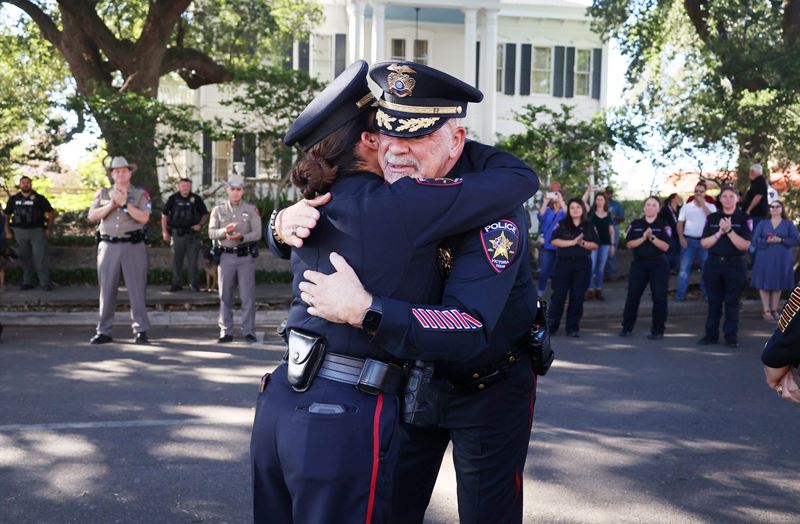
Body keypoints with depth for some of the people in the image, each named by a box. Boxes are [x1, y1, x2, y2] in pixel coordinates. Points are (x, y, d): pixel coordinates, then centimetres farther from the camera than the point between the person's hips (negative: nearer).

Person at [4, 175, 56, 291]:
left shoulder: (39, 198, 2)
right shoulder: (13, 199, 9)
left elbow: (51, 213, 3)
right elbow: (6, 216, 13)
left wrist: (49, 229, -3)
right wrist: (8, 231, 4)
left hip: (37, 231, -3)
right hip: (20, 232, 3)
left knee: (40, 258, -8)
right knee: (24, 258, 8)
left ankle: (45, 283, -5)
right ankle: (27, 282, 17)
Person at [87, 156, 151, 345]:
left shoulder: (140, 194, 6)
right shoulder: (103, 193, 14)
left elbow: (144, 218, -8)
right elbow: (92, 216, 3)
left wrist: (125, 203, -13)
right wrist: (112, 204, -7)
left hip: (133, 246, -2)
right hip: (108, 245, 2)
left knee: (137, 289, -2)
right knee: (107, 289, 4)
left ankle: (140, 330, 3)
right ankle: (104, 331, 10)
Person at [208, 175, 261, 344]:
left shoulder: (251, 209, 5)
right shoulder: (218, 210, 10)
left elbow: (257, 233, -4)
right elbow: (211, 233, 2)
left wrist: (241, 237, -22)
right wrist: (224, 231, -18)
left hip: (246, 256, -1)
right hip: (226, 256, 2)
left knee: (248, 296, -3)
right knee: (225, 296, 4)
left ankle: (248, 331, 3)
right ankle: (226, 332, 12)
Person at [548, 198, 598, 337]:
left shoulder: (589, 226, 9)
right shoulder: (562, 224, 4)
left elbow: (595, 245, 4)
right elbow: (554, 241, -8)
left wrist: (582, 243, -13)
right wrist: (572, 242, -14)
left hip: (583, 264, 1)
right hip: (563, 263, -1)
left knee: (577, 297, 3)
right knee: (558, 295, -2)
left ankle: (573, 328, 11)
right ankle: (551, 326, 4)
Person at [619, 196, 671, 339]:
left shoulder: (663, 225, 0)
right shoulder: (635, 224, 7)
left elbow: (665, 246, -9)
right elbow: (629, 244, -2)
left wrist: (652, 237, -21)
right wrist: (643, 238, -17)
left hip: (659, 265, -2)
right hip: (639, 264, 2)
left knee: (659, 298, -2)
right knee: (632, 295, 1)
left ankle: (658, 330, 6)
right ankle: (627, 327, 10)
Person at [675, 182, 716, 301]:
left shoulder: (710, 207, 4)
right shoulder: (686, 207, 5)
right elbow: (680, 223, 7)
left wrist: (703, 204, -13)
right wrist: (681, 238, -7)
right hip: (689, 240, 0)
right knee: (684, 268, -4)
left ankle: (706, 293, 16)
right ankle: (680, 294, -3)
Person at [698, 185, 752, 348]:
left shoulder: (744, 219, -1)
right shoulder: (712, 218, 7)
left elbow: (745, 245, -10)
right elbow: (704, 243, 1)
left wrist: (729, 230, -17)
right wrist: (720, 232, -12)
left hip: (735, 265, -2)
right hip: (713, 263, 2)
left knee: (732, 302, 1)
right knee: (713, 301, 6)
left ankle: (731, 336, 8)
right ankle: (711, 334, 13)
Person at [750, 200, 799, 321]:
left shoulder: (789, 224, 8)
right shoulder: (762, 223, 8)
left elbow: (795, 240, -2)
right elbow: (755, 239, 0)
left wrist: (780, 240, -16)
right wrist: (766, 240, -18)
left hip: (782, 259, 0)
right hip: (765, 258, 0)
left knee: (778, 284, 4)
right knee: (764, 284, -3)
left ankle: (774, 310, 13)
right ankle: (766, 310, 1)